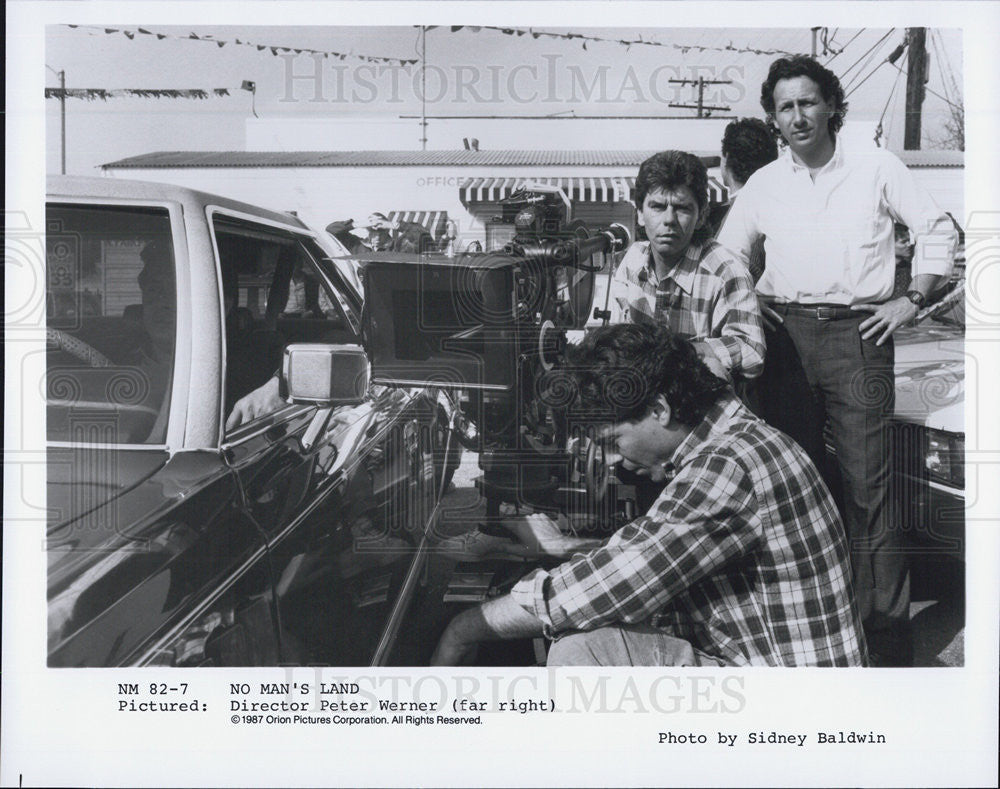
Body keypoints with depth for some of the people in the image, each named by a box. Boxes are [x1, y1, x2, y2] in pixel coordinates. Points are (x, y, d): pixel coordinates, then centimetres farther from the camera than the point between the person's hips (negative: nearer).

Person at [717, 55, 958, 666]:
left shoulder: (877, 168, 3)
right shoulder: (764, 184, 10)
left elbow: (938, 231, 8)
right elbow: (727, 254, 20)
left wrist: (913, 300, 1)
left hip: (858, 333, -3)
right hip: (788, 334, 3)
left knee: (868, 482, -7)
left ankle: (887, 627, 1)